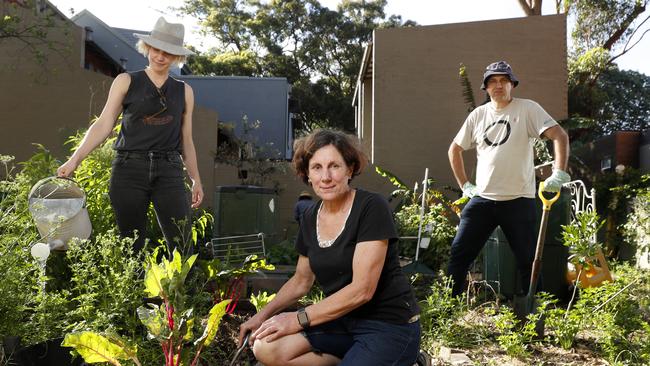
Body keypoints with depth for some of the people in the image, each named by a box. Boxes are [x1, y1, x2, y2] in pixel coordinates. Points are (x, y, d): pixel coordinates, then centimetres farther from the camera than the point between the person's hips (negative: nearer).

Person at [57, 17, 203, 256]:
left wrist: (196, 180, 15)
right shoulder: (126, 82, 6)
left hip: (169, 171, 1)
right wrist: (75, 160, -10)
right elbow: (103, 125, 1)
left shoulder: (184, 91, 12)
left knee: (182, 245, -5)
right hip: (129, 169, -1)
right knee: (132, 245, 4)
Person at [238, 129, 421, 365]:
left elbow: (362, 290, -20)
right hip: (342, 319, 7)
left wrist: (300, 319, -16)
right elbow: (301, 281, 19)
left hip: (390, 325, -6)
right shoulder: (311, 217, 5)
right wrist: (263, 315, 8)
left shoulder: (371, 208, -16)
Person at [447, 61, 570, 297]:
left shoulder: (527, 109, -2)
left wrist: (559, 174, -22)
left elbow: (560, 136, -10)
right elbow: (455, 149, 19)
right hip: (481, 199, 3)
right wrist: (464, 185, 11)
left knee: (529, 261, 7)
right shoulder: (478, 115, 9)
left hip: (519, 200, -3)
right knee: (459, 254, 2)